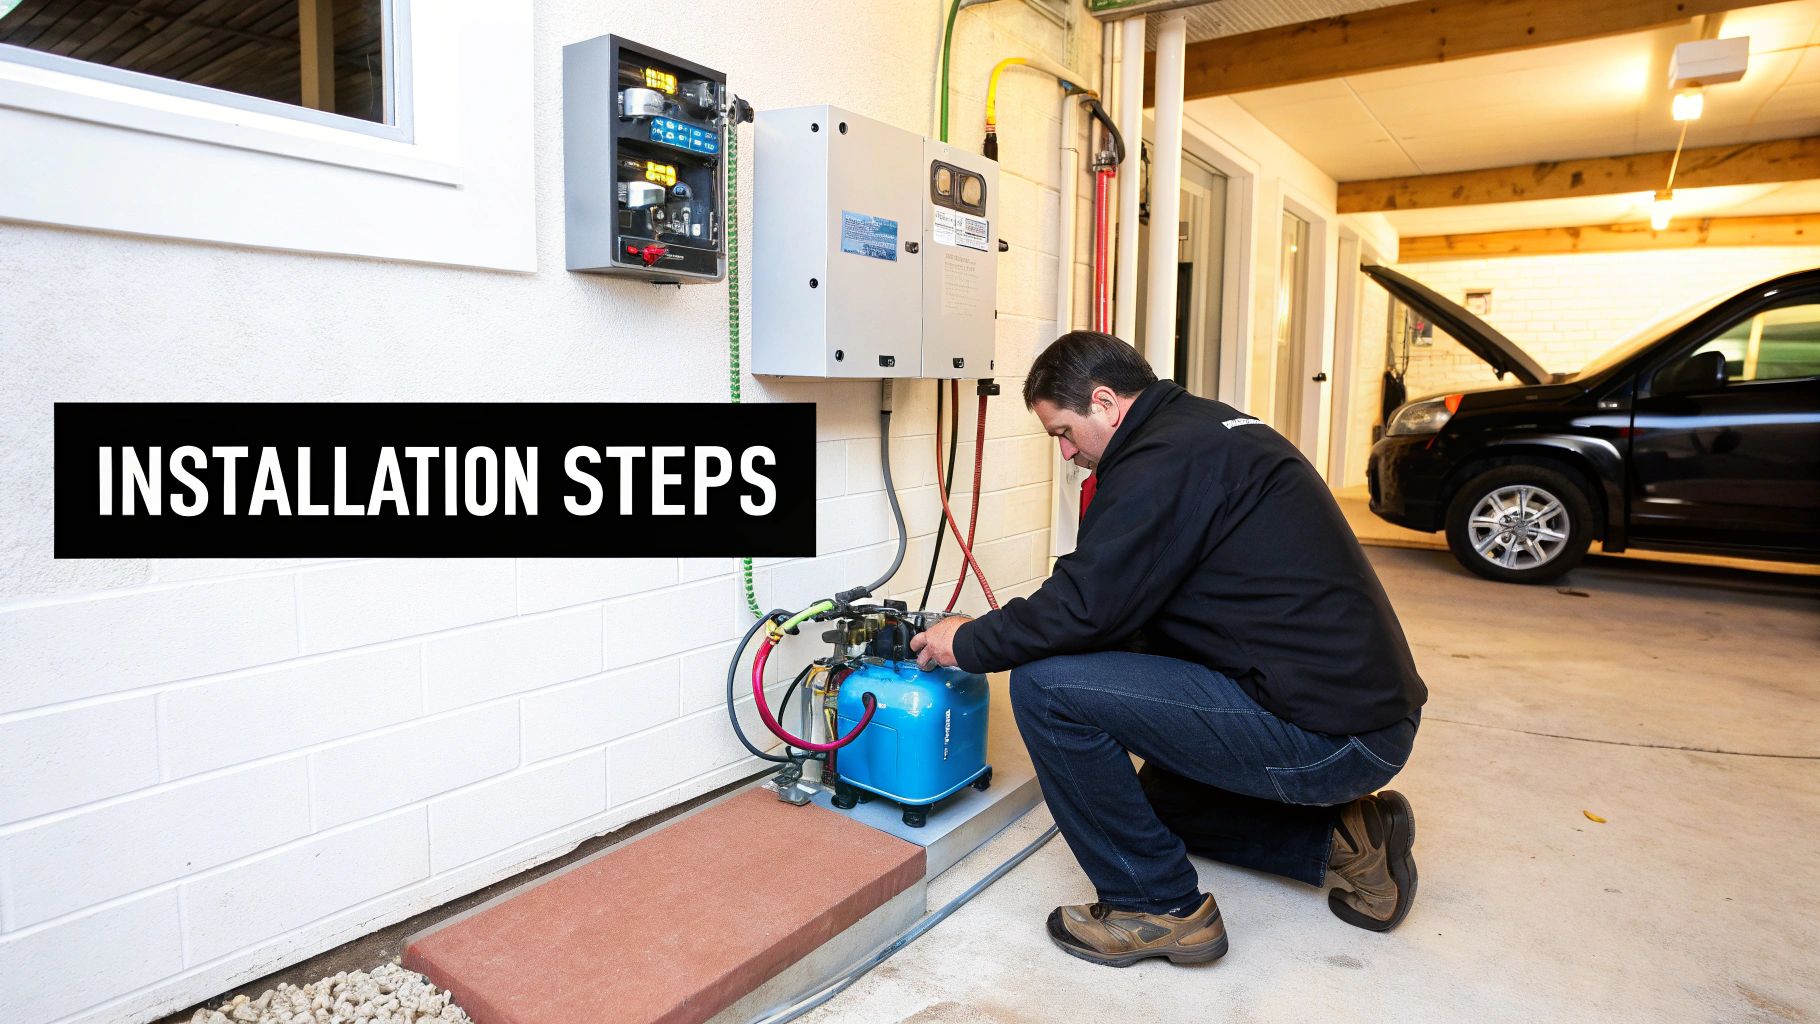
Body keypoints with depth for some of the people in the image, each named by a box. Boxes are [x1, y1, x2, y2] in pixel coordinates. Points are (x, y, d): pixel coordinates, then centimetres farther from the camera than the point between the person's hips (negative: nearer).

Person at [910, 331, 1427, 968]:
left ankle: (1158, 906, -1)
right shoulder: (1210, 427, 15)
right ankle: (1342, 833, 18)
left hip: (1324, 732, -11)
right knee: (1162, 795, 31)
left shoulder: (1164, 459, -17)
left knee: (1045, 686, -16)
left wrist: (968, 643, -3)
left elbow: (1084, 605, -20)